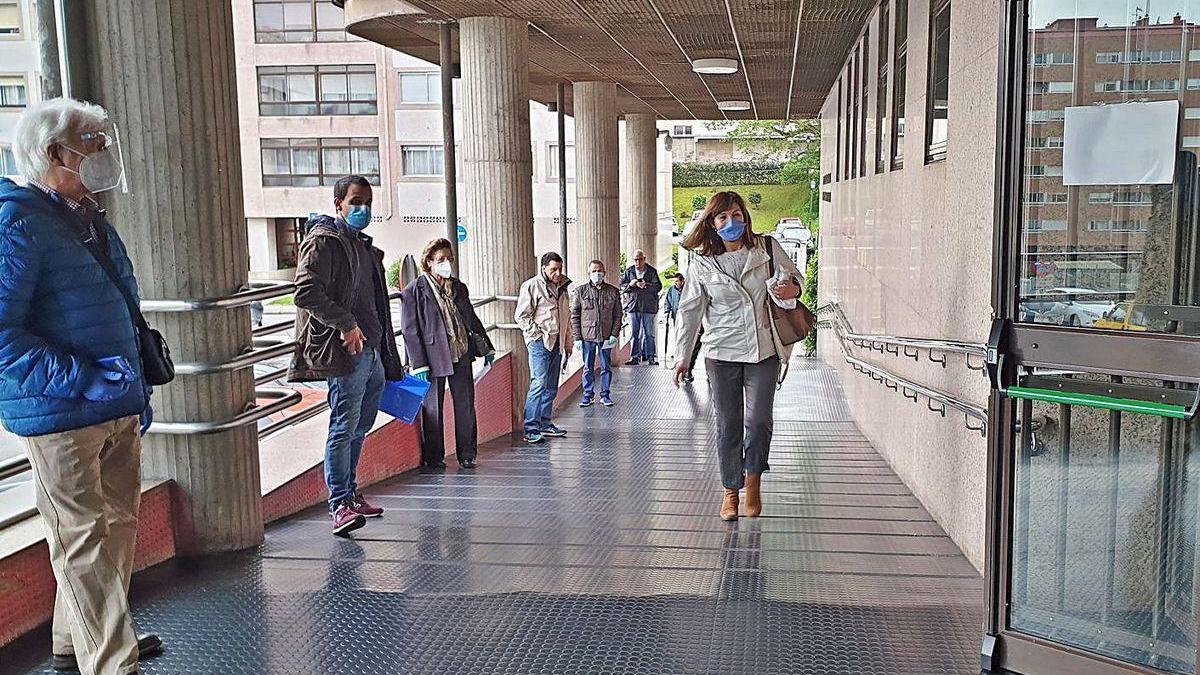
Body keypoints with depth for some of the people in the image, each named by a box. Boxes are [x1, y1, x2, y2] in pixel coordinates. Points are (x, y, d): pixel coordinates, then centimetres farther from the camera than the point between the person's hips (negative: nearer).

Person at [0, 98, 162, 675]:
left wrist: (138, 391, 21)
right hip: (60, 416, -9)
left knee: (118, 524, 18)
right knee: (85, 541, -3)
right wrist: (81, 380, -26)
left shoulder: (94, 222, 15)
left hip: (117, 411, 9)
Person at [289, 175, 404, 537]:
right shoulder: (323, 240, -6)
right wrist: (346, 324, -21)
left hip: (372, 350, 9)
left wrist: (387, 354, 24)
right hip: (346, 351, -9)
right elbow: (305, 291, -19)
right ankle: (340, 505, -10)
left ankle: (350, 493, 25)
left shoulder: (362, 244, 23)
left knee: (359, 428, 15)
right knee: (344, 427, -11)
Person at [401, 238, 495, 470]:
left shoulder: (459, 288, 13)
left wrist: (486, 347, 20)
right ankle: (434, 458, 17)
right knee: (432, 409, 4)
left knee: (465, 407, 7)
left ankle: (467, 455, 18)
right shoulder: (414, 291, -5)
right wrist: (418, 364, -13)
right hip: (433, 357, -5)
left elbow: (472, 319, 22)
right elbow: (409, 330, -8)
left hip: (461, 355, 5)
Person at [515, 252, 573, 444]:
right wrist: (537, 335, -15)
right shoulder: (532, 286, -7)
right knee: (539, 384, -15)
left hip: (557, 343, 8)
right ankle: (531, 429, -14)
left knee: (551, 387, 11)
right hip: (540, 342, -8)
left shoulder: (561, 287, 16)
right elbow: (521, 316, -9)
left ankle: (545, 424, 21)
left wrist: (568, 342, 21)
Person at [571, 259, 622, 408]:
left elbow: (618, 315, 6)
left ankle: (605, 395, 19)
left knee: (606, 367, 8)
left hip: (606, 336, 1)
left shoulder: (613, 291, 4)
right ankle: (588, 395, 18)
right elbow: (574, 315, 1)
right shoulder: (580, 291, 1)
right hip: (587, 336, -1)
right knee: (588, 368, 7)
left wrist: (615, 334, -4)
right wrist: (577, 338, -4)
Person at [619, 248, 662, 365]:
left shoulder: (652, 271, 4)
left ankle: (651, 357, 4)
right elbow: (621, 286, 9)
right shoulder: (628, 271, 10)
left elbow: (658, 286, -4)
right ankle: (635, 357, 7)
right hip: (633, 306, 2)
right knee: (634, 333, 3)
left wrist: (646, 285, -20)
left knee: (649, 333, 0)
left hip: (648, 307, -2)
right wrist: (630, 285, -12)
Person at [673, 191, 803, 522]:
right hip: (722, 353, 0)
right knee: (728, 425, 4)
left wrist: (793, 288, -13)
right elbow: (689, 311, 6)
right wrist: (683, 356, 5)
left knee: (758, 420, -6)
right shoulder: (703, 263, 1)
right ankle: (731, 490, 20)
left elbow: (796, 277, 13)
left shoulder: (767, 248, 2)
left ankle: (753, 478, 19)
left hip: (764, 351, 0)